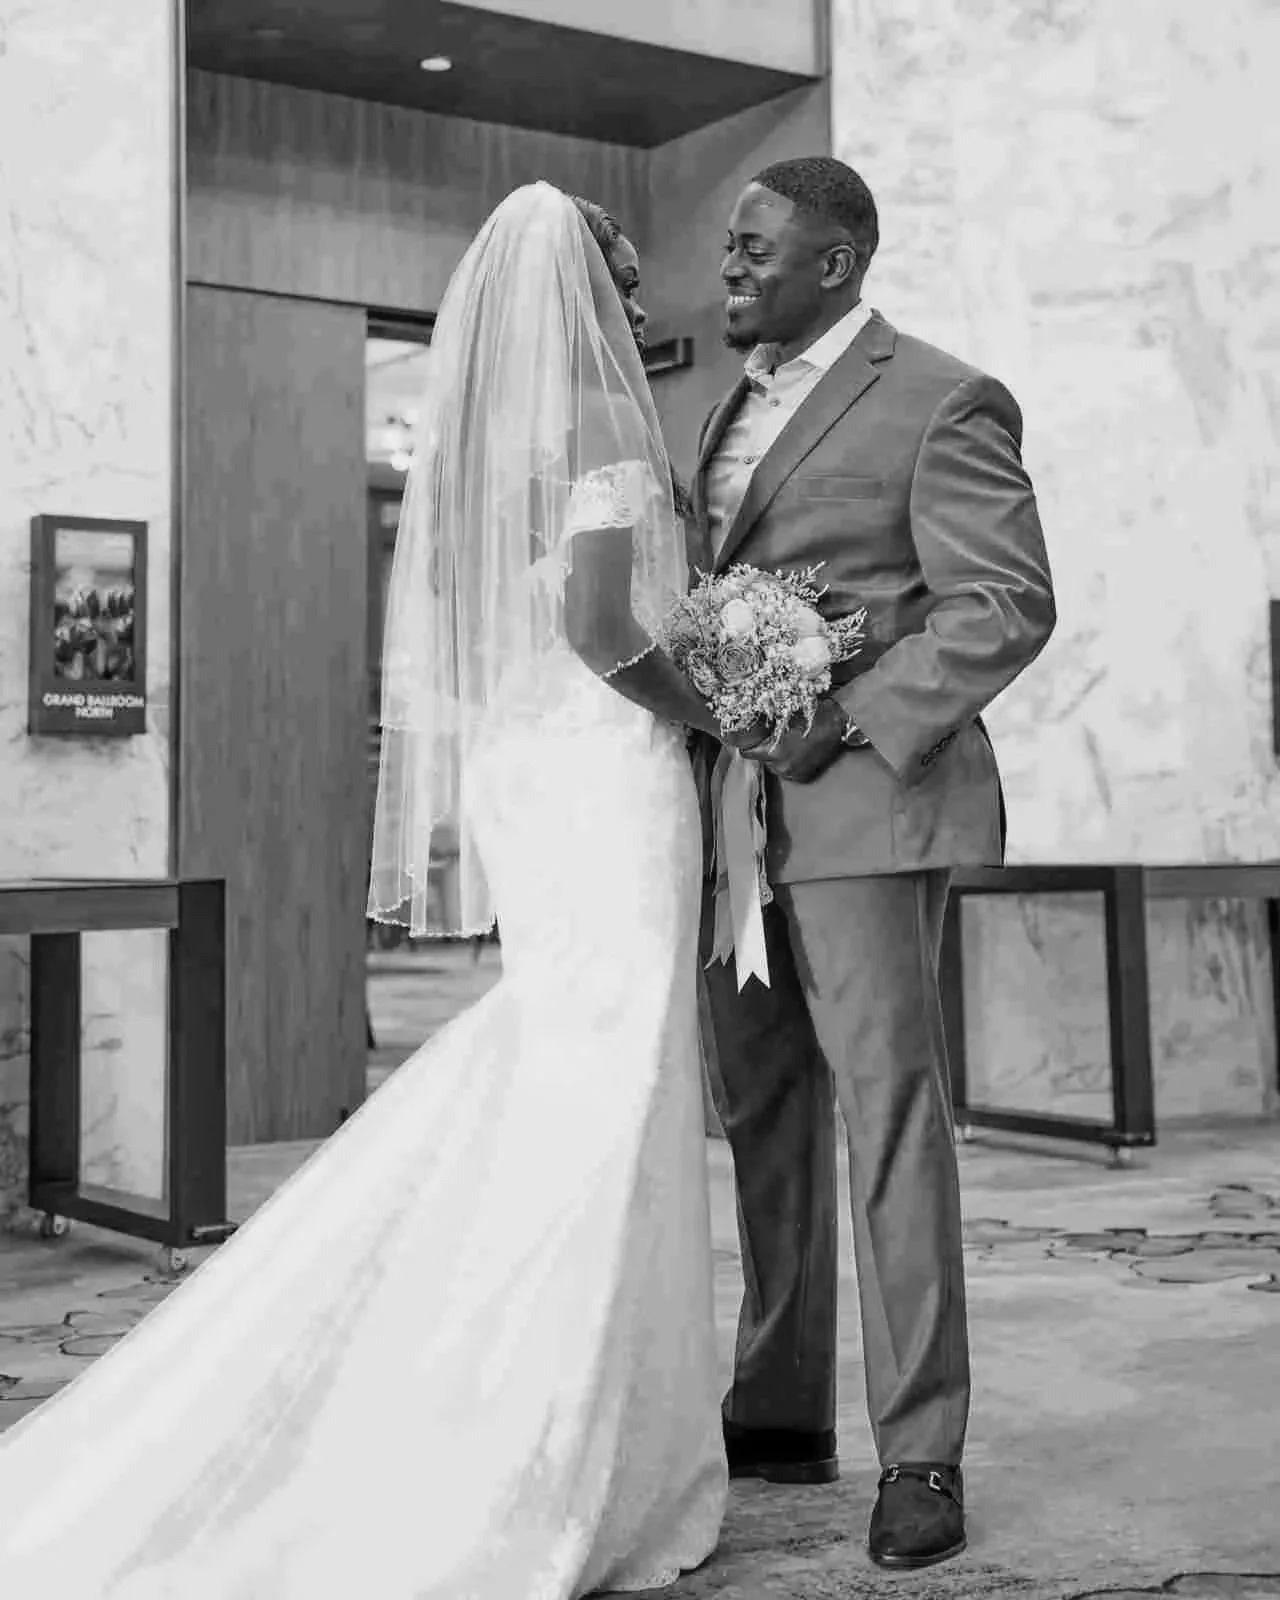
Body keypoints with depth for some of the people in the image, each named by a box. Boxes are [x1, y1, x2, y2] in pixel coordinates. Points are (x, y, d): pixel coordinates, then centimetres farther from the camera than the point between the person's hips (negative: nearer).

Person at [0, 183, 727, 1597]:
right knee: (600, 1103, -3)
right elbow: (597, 619, -21)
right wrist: (707, 712, -5)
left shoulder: (472, 427, 14)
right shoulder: (601, 417, -10)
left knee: (529, 1085, 14)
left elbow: (450, 645, 14)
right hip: (607, 770, -8)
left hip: (515, 774, 8)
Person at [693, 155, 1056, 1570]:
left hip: (863, 802, -7)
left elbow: (1008, 606, -11)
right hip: (737, 812, 8)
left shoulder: (941, 403, -4)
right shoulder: (739, 406, 20)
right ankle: (779, 1415, 20)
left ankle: (922, 1453, 3)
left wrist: (851, 722, -18)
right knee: (761, 1117, 10)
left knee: (888, 1109, -6)